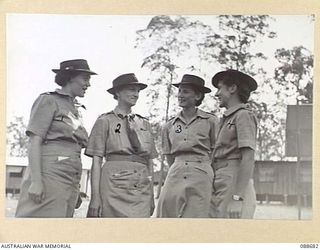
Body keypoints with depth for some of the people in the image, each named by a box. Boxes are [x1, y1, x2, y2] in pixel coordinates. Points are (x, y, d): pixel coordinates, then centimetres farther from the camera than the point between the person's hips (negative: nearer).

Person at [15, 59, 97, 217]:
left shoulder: (75, 109, 23)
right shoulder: (48, 100, 1)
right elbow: (34, 142, -8)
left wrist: (76, 189, 16)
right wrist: (35, 181, -19)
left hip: (71, 178, 8)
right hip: (50, 173, -8)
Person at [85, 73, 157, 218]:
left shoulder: (144, 124, 18)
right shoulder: (105, 121, 5)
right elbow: (96, 162, -1)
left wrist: (151, 196, 14)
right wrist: (95, 197, -9)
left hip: (142, 188, 4)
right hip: (114, 185, -4)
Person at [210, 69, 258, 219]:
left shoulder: (243, 115, -4)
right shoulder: (228, 119, 23)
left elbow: (248, 158, -14)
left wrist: (237, 197, -21)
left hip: (234, 186, -8)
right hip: (221, 189, 9)